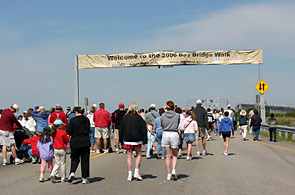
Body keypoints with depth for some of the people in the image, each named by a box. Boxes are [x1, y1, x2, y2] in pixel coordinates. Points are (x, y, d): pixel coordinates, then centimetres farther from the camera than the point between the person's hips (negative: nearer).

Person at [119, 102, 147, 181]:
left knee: (129, 156, 5)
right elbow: (144, 130, -3)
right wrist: (144, 140, 1)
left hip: (127, 140, 2)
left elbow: (121, 129, 7)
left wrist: (121, 140, 15)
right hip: (137, 140, -2)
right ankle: (136, 173, 2)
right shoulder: (139, 118, -2)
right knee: (139, 155, 11)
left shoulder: (124, 118, 3)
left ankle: (129, 175, 5)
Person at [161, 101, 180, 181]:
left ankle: (169, 174, 10)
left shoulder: (163, 115, -1)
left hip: (165, 134, 1)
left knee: (168, 156, 8)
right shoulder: (177, 115, -4)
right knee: (174, 155, 12)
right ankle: (174, 171, -8)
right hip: (174, 134, -1)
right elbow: (178, 125, 9)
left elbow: (162, 125, 9)